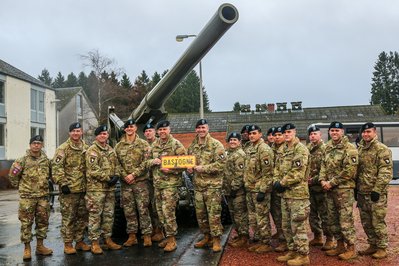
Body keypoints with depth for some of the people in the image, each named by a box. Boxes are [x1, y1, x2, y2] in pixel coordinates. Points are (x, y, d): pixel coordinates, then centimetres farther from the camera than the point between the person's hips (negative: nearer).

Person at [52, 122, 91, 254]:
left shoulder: (87, 148, 13)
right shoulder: (63, 148, -4)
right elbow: (56, 167, -10)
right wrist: (62, 183, -17)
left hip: (84, 189, 6)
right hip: (69, 189, -5)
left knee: (83, 217, 11)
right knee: (68, 217, -1)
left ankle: (79, 241, 23)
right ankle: (68, 244, 9)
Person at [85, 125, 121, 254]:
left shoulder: (111, 150, 16)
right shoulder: (92, 151, -6)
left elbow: (116, 165, 17)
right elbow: (93, 170, -14)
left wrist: (116, 177, -3)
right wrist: (108, 178, -15)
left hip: (110, 188, 7)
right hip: (96, 188, -7)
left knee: (109, 214, 12)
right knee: (95, 216, -3)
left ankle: (108, 239, 22)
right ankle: (94, 242, 5)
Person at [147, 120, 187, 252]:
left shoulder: (176, 145, -8)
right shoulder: (155, 145, 12)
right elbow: (148, 161, 19)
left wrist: (171, 170, -22)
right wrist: (153, 161, -4)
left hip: (171, 183, -7)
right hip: (157, 183, 7)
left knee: (168, 212, -9)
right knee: (161, 212, 13)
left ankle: (172, 240, 3)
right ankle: (168, 236, 26)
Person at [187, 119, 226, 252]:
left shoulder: (216, 144, -9)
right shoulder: (192, 146, 11)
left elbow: (220, 164, -17)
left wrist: (203, 168, -20)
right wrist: (189, 167, 2)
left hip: (212, 184, -7)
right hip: (198, 184, 7)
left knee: (214, 213, -4)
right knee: (200, 213, 13)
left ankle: (216, 239, 7)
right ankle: (206, 237, 27)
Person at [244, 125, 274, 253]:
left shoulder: (264, 149, -14)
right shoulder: (249, 149, 15)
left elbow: (268, 172, -19)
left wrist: (263, 190, -21)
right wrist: (246, 185, 19)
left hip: (260, 189, -9)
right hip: (249, 189, 9)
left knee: (262, 217, -2)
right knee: (252, 217, 15)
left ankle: (266, 243, 8)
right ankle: (257, 240, 27)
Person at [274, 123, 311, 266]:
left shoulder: (300, 149, -12)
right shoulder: (285, 149, 16)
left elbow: (297, 173, -19)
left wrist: (282, 184, -14)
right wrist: (278, 182, 2)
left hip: (297, 193, -9)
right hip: (285, 193, 9)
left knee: (298, 225, -3)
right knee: (287, 225, 15)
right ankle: (292, 251, 28)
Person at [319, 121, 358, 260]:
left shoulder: (350, 148, -11)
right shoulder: (328, 147, 12)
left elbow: (349, 171, -17)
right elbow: (324, 165, 14)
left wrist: (331, 183, -16)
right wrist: (323, 180, -4)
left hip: (344, 189, -7)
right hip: (330, 189, 7)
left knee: (346, 219, -2)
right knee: (332, 219, 14)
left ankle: (351, 248, 12)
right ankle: (340, 245, 27)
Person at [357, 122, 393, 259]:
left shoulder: (382, 149, -10)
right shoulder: (360, 149, 13)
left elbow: (386, 172, -16)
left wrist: (377, 190, -20)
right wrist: (356, 188, 15)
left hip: (376, 193, -7)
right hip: (362, 193, 7)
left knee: (378, 222, 0)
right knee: (366, 222, 14)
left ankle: (382, 248, 14)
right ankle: (372, 245, 28)